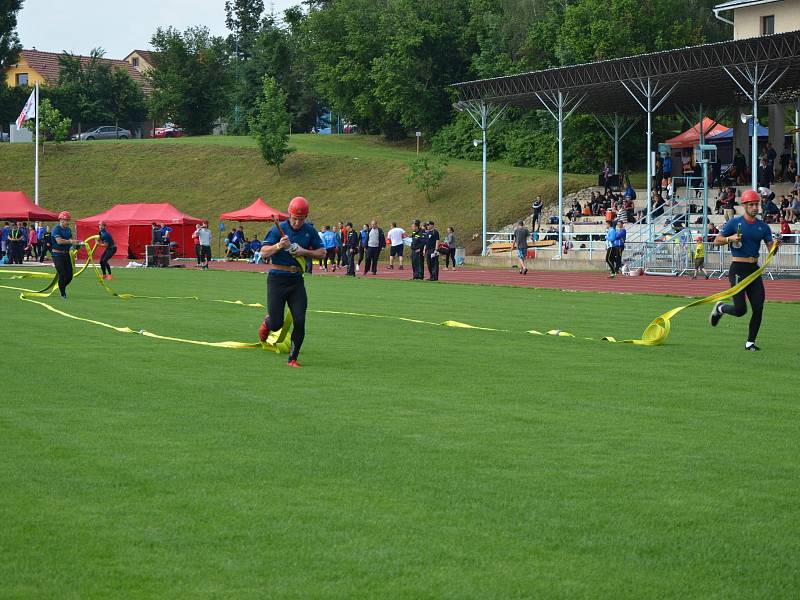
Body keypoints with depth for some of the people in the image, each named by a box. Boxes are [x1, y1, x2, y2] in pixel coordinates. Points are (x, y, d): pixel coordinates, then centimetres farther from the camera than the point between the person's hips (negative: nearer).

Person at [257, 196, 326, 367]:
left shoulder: (310, 231, 4)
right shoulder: (278, 229, -7)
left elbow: (321, 252, 8)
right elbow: (263, 253, -10)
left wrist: (304, 252, -9)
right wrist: (279, 246, -28)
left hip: (297, 281, 3)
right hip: (277, 279, -3)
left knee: (299, 321, -5)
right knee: (277, 323, -3)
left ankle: (293, 358, 7)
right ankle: (267, 323, 35)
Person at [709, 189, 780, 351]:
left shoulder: (763, 226, 9)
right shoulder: (735, 223, -3)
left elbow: (771, 250, 6)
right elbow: (717, 241, 0)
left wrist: (775, 245, -17)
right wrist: (730, 238, -19)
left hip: (755, 270, 5)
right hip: (738, 269, -5)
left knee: (758, 308, -3)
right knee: (740, 309, -10)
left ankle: (750, 342, 8)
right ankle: (720, 308, 22)